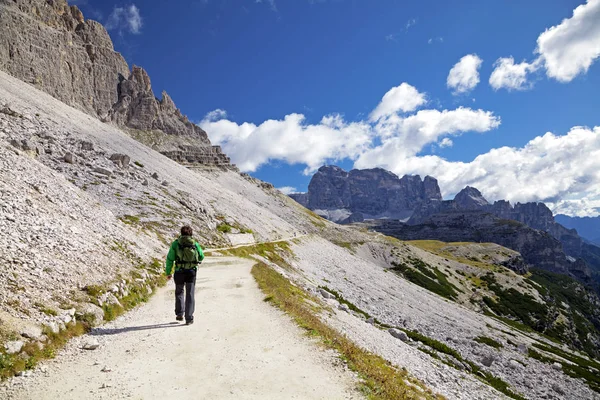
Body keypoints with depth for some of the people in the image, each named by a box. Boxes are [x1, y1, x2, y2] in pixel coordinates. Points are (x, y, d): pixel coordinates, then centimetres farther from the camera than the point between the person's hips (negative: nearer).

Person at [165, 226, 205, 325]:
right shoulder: (195, 244, -1)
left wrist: (168, 272, 4)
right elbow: (201, 257, 10)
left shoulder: (176, 244, -4)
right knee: (190, 295, 7)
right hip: (192, 272, 0)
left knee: (179, 292, 22)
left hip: (179, 272, 0)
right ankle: (189, 318, 5)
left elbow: (170, 259, -5)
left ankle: (179, 314, 22)